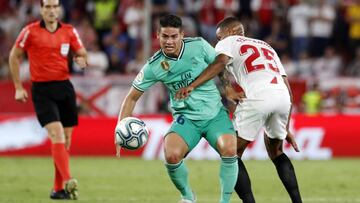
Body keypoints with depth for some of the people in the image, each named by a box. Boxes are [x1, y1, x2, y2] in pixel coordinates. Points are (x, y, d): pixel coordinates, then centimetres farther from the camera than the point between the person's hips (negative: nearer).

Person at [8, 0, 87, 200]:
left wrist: (81, 59, -10)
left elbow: (82, 53, 15)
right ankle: (67, 182, -29)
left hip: (64, 87, 4)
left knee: (66, 140, 4)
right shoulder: (30, 31, -4)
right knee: (57, 134, -19)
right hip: (42, 89, -4)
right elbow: (14, 56, 5)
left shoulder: (69, 31, 6)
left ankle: (58, 188, 14)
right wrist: (18, 87, 3)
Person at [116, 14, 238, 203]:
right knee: (171, 155, -27)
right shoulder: (153, 66, -8)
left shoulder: (199, 45, -9)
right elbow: (132, 97, 0)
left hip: (215, 113, 0)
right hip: (186, 117, 0)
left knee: (229, 150, -28)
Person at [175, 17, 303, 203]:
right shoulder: (266, 47, 36)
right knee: (275, 152, 27)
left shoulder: (228, 42, 19)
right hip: (283, 97, 6)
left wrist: (192, 86, -14)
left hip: (257, 97, -6)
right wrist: (285, 129, 34)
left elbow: (220, 62, -6)